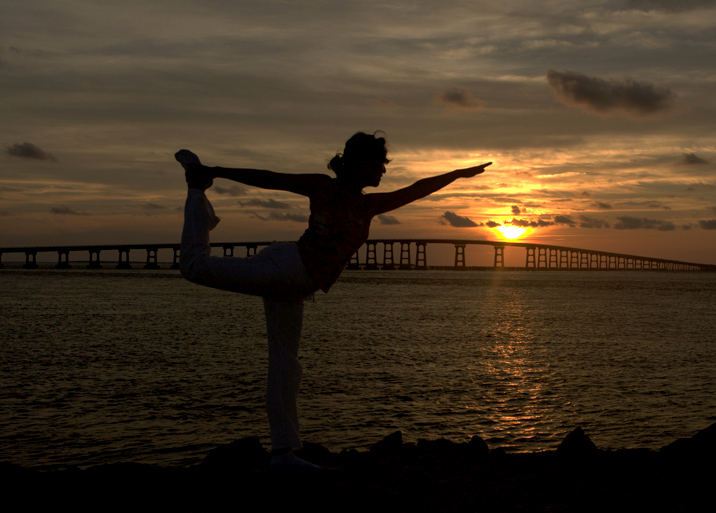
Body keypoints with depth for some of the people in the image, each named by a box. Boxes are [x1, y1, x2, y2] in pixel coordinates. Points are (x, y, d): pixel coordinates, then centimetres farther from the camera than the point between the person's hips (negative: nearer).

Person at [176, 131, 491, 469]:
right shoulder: (324, 188, 1)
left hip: (292, 289, 7)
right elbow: (268, 179, 1)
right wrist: (216, 172, 0)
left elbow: (416, 190, 27)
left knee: (285, 367, 4)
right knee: (196, 266, -14)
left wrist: (458, 174, 33)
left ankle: (283, 452, 5)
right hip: (284, 266, -6)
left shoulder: (369, 206, 19)